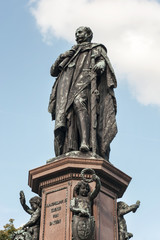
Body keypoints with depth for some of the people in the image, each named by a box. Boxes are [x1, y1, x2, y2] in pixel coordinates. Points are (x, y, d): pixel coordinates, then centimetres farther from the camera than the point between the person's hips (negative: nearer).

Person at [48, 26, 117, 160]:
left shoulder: (96, 48, 26)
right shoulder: (71, 54, 37)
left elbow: (103, 60, 6)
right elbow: (53, 72, 30)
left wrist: (100, 64, -19)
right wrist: (62, 58, 12)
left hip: (85, 80, -5)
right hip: (67, 83, 5)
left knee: (79, 103, -33)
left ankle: (85, 142, -50)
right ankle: (70, 150, -29)